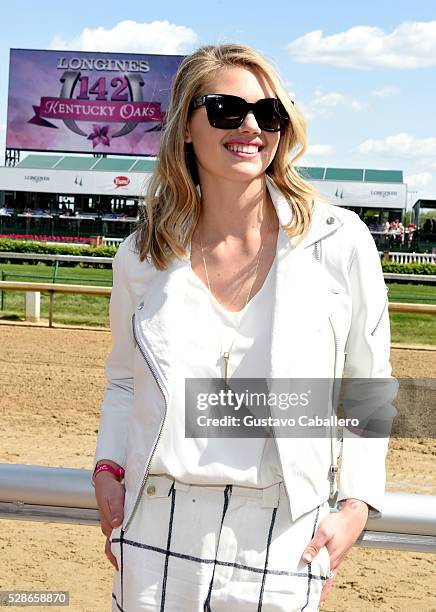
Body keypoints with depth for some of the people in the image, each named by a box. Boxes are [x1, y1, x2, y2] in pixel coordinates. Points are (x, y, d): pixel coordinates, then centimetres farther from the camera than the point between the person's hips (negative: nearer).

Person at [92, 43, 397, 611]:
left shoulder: (340, 242, -7)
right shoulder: (142, 255, 0)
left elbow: (369, 384, 3)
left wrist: (357, 505, -3)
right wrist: (108, 469, 1)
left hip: (283, 538, -1)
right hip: (157, 530, 2)